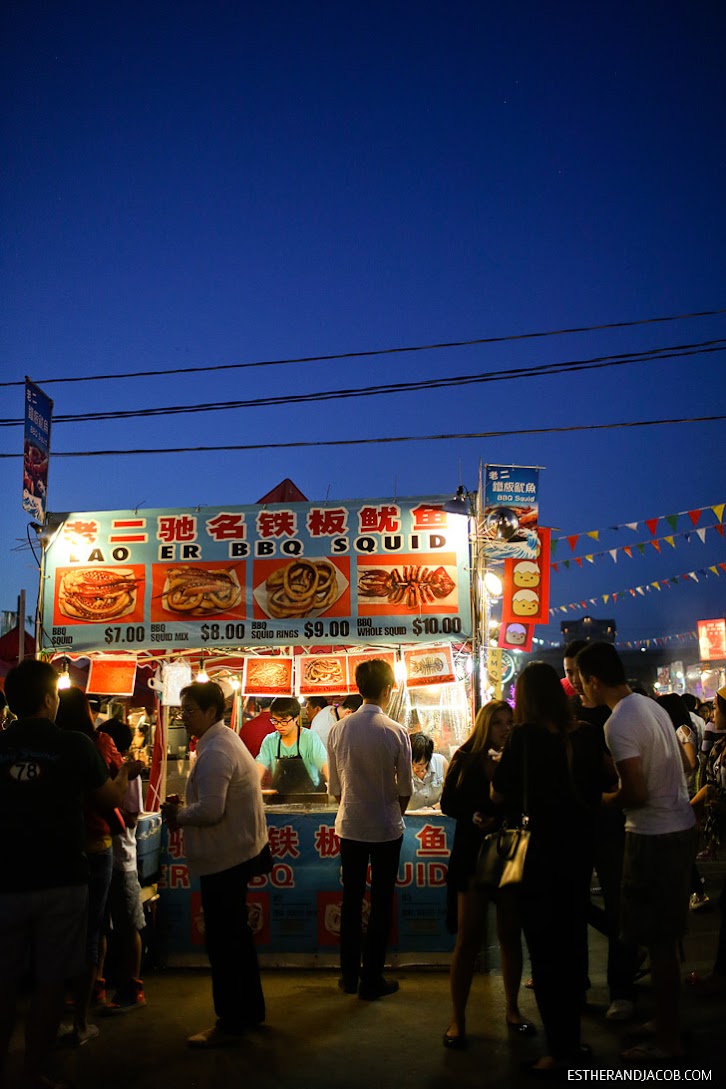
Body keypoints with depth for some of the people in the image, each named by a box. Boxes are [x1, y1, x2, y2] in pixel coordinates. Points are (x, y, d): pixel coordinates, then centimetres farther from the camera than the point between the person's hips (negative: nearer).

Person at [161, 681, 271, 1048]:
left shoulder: (215, 752, -21)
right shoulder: (224, 741, 12)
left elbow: (209, 810, -29)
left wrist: (178, 814, -11)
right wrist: (182, 812, 5)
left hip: (224, 859, -11)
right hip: (237, 851, 11)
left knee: (222, 941, 1)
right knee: (236, 935, 20)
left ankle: (231, 1022, 12)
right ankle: (251, 1009, 32)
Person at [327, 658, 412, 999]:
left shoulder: (338, 730, -7)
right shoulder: (395, 732, -16)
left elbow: (335, 786, 1)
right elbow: (405, 789, -7)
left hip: (350, 827, 3)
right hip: (386, 829, -3)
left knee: (351, 900, 15)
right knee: (381, 903, 9)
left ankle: (349, 975, 26)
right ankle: (372, 980, 17)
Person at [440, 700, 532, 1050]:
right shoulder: (465, 760, -1)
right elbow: (448, 803, -3)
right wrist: (473, 817, -19)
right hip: (473, 854, -1)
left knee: (510, 935, 12)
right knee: (468, 938, 1)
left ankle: (512, 1010, 28)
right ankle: (457, 1018, 12)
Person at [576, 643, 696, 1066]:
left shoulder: (619, 723, -21)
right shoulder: (652, 706, 7)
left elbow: (637, 794, -23)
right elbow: (681, 765, 16)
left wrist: (598, 800, -7)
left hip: (654, 837, -9)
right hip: (682, 827, 9)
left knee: (658, 941, 2)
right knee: (667, 936, 19)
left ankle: (668, 1041, 13)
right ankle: (671, 1023, 32)